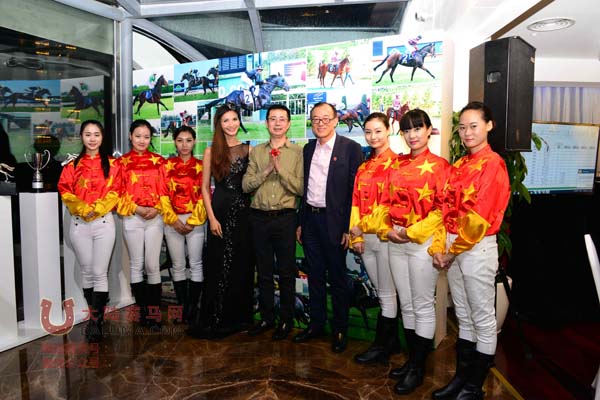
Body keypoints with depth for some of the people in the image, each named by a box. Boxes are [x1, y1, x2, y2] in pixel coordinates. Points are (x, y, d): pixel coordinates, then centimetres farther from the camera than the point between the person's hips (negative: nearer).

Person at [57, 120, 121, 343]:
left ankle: (96, 321, 2)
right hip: (79, 224, 2)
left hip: (104, 222, -2)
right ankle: (95, 315, 23)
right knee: (86, 272, 9)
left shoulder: (111, 164, 5)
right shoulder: (73, 165, 9)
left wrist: (97, 208, -16)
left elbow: (115, 191, -3)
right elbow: (65, 191, 0)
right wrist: (83, 209, -14)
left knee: (100, 273, -4)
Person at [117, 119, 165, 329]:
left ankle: (154, 310, 11)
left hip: (155, 218, 0)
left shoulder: (159, 161, 7)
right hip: (132, 218, 0)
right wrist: (137, 209, -11)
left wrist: (157, 208, -10)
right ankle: (141, 308, 20)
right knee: (136, 264, 7)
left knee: (153, 265, 1)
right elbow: (118, 193, 0)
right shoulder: (122, 162, 4)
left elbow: (165, 190, 5)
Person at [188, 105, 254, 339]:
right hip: (220, 211, -1)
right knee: (218, 265, 3)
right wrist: (211, 217, -7)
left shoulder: (248, 150, 7)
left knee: (242, 265, 8)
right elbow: (205, 187, 2)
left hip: (243, 211, 2)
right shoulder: (211, 151, 4)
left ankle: (239, 316, 23)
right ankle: (215, 319, 16)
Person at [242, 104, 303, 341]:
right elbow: (246, 185, 2)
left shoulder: (297, 152, 0)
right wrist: (267, 170, -10)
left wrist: (280, 169, -16)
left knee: (286, 272, 7)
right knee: (263, 272, 13)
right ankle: (266, 318, 28)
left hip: (285, 217, -3)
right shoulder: (256, 152, 10)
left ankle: (286, 320, 23)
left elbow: (300, 188, -8)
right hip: (259, 217, 3)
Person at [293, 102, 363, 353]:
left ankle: (340, 330, 22)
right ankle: (316, 325, 29)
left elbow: (355, 190, -10)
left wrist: (349, 228, -14)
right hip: (310, 220, 6)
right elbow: (305, 187, 14)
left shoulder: (350, 148, -7)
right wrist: (300, 222, 11)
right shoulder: (308, 149, 11)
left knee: (338, 278, 6)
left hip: (334, 222, -5)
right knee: (315, 276, 14)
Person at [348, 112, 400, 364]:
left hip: (385, 236, -7)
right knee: (381, 293, 16)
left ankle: (381, 346, 19)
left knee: (387, 294, 6)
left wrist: (364, 226, -14)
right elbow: (356, 202, 11)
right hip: (364, 237, 7)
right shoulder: (364, 167, 14)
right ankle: (392, 341, 30)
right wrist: (356, 236, 3)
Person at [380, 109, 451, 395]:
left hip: (423, 242, -5)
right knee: (406, 305, 14)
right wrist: (387, 229, -2)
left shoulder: (439, 166, -6)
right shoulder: (396, 165, 10)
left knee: (423, 306, 4)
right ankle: (411, 359, 29)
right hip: (395, 242, 6)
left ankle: (418, 368, 18)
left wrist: (412, 232, -15)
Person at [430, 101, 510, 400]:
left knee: (483, 319, 8)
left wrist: (454, 251, -11)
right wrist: (439, 247, 0)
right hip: (453, 247, 8)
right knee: (463, 317, 17)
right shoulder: (459, 165, 12)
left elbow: (479, 217, -17)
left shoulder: (492, 163, -11)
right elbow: (447, 208, 9)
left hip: (478, 249, -7)